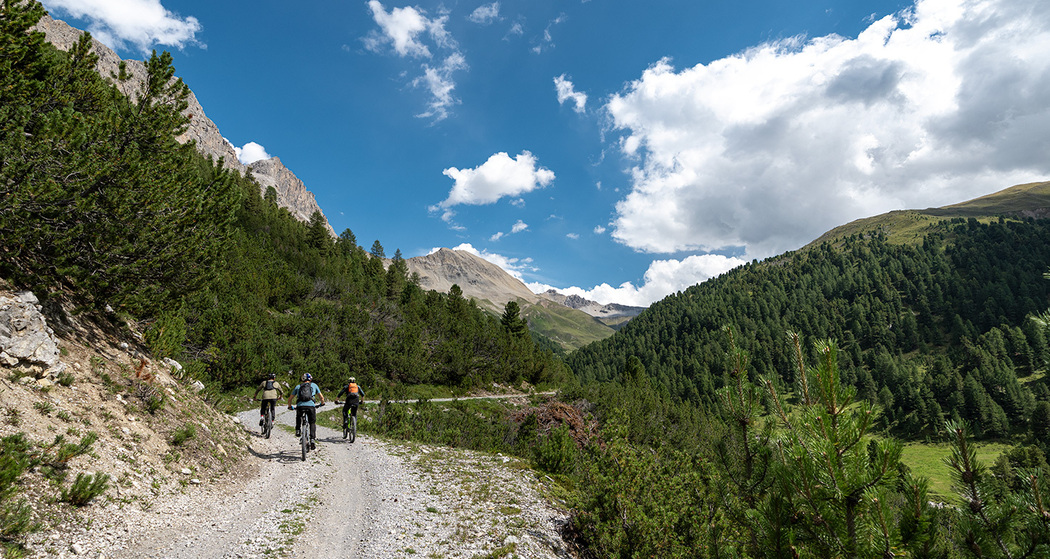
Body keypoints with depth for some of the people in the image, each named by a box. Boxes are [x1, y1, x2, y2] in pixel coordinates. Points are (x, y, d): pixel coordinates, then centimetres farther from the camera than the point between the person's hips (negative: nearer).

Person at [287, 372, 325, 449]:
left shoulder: (298, 386, 24)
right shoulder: (314, 385, 22)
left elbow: (290, 398, 26)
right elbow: (321, 397, 24)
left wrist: (290, 406, 44)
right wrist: (322, 403, 44)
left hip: (300, 406, 1)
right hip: (311, 406, -1)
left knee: (298, 417, 35)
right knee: (312, 423, 15)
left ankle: (298, 430, 17)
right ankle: (312, 439, 2)